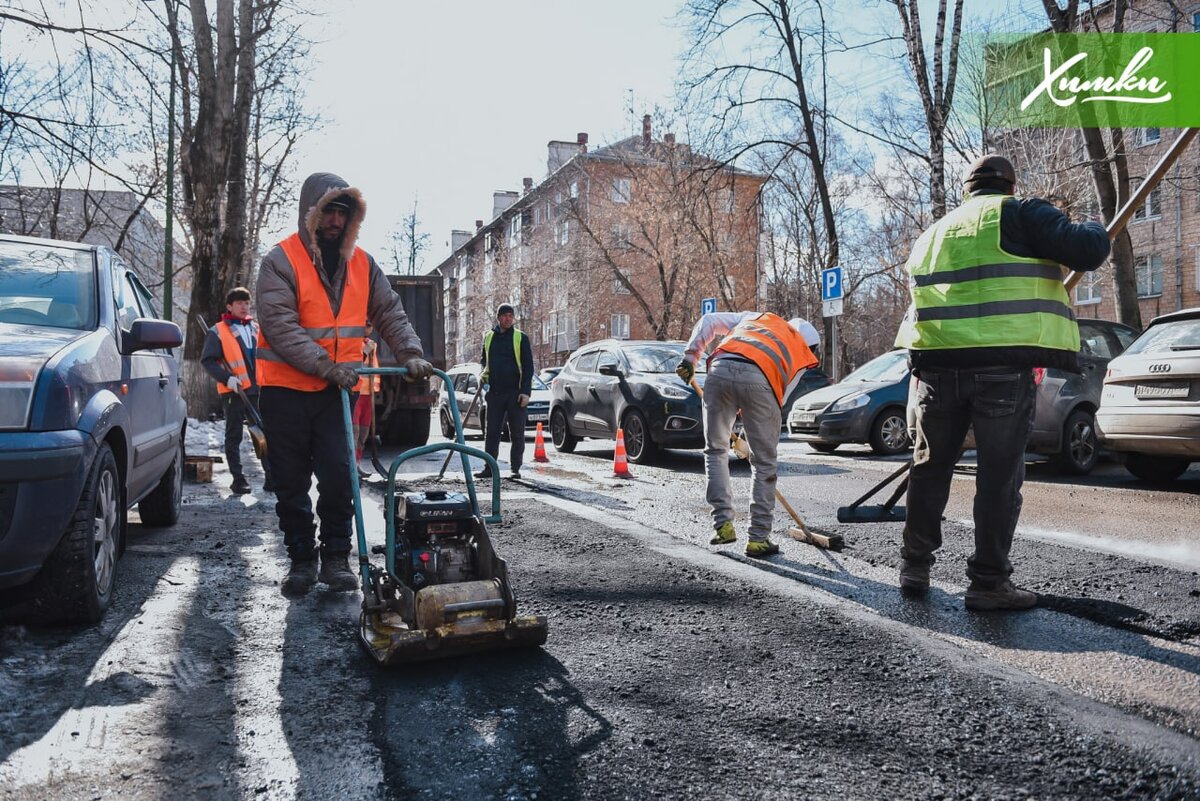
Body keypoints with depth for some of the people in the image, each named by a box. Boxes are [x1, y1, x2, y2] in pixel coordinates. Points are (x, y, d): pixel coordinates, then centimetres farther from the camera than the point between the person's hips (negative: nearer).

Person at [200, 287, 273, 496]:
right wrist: (227, 378, -16)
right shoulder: (218, 331, 1)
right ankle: (238, 479, 10)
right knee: (234, 436, 4)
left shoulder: (256, 328, 15)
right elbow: (207, 360, -4)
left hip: (257, 390, 4)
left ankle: (271, 477, 6)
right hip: (234, 392, -4)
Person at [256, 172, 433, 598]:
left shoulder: (362, 264, 7)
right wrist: (327, 365, -28)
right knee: (291, 483, 6)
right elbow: (280, 325, -19)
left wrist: (411, 354, -11)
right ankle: (301, 561, 20)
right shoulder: (281, 261, -8)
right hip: (285, 389, -2)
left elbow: (390, 313, 6)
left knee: (339, 475, -7)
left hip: (336, 389, 3)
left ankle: (335, 558, 8)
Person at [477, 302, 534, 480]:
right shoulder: (488, 337, 12)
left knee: (517, 433, 2)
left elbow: (528, 366, -2)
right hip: (494, 392, 3)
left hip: (515, 393, -3)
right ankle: (489, 468, 9)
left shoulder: (520, 338, 1)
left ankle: (515, 469, 7)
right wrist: (483, 373, 3)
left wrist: (526, 391, -11)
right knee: (492, 432, 4)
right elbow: (484, 360, 26)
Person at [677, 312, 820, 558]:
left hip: (721, 369, 2)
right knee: (764, 463, 12)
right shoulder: (801, 355, 30)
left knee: (715, 449, 19)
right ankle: (758, 539, 15)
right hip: (759, 379, -2)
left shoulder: (755, 316, 38)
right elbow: (779, 397, 22)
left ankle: (723, 524, 14)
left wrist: (690, 357, 27)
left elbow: (709, 321, 27)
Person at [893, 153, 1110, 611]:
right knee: (999, 475, 2)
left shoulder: (935, 232, 22)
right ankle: (988, 582, 5)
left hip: (937, 364, 5)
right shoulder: (1018, 213, 3)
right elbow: (1087, 251, -7)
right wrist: (1093, 230, 16)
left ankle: (915, 568, 18)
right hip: (1004, 366, -5)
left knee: (930, 467, 13)